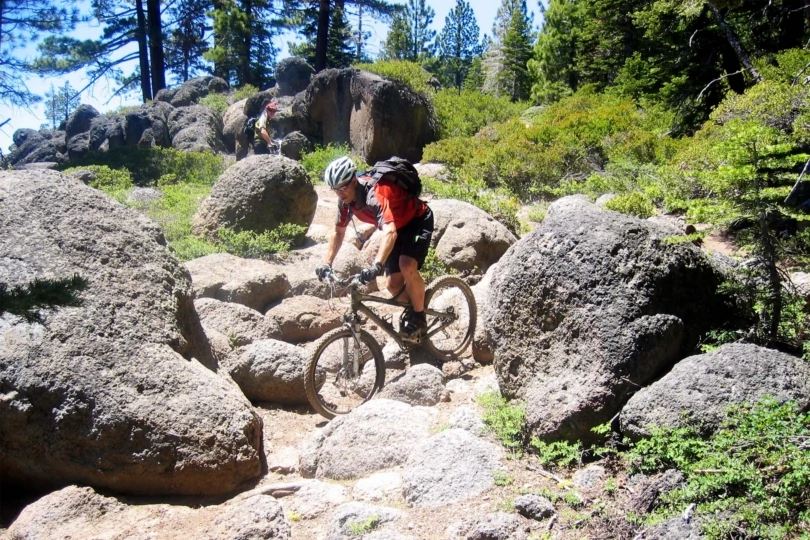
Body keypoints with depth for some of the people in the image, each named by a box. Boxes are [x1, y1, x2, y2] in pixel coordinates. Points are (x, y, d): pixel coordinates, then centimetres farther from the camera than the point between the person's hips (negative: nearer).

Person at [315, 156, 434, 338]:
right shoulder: (346, 200, -13)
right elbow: (338, 232, 1)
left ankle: (419, 315, -9)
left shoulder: (375, 195, -37)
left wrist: (376, 265, -63)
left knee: (407, 266, -30)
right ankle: (412, 306, 29)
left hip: (418, 220, -8)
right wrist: (327, 263, -9)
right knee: (393, 285, -1)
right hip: (398, 226, 8)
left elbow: (390, 232, -51)